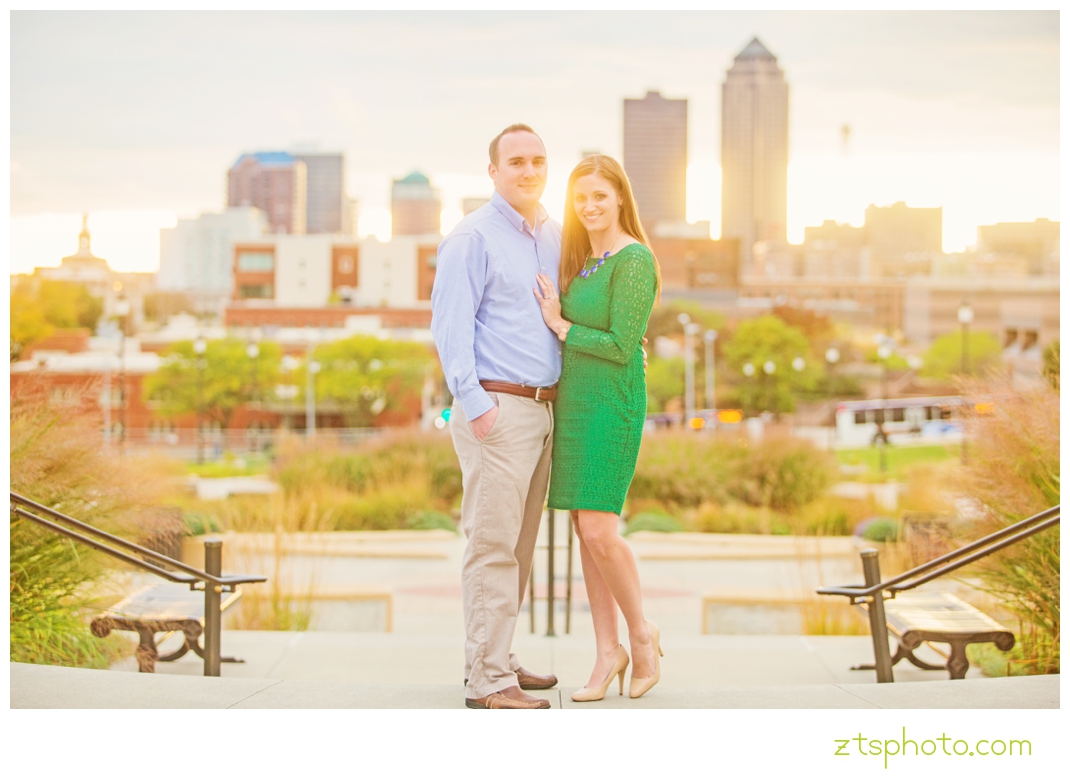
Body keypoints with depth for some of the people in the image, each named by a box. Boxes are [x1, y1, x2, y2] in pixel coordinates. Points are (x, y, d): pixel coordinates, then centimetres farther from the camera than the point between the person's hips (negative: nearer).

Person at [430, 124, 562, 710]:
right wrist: (476, 404, -17)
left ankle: (495, 658, 23)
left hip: (542, 408, 8)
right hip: (497, 408, -8)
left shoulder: (554, 238, 15)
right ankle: (486, 680, -4)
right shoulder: (473, 237, -7)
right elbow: (449, 326, -12)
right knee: (493, 546, -7)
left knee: (519, 547, 13)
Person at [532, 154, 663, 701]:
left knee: (598, 530, -13)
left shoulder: (634, 260, -11)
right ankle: (607, 652, 12)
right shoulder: (579, 260, 14)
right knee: (584, 531, 6)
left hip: (611, 403, -8)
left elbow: (621, 346, -15)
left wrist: (559, 325, -6)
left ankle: (642, 632, 8)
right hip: (571, 400, 8)